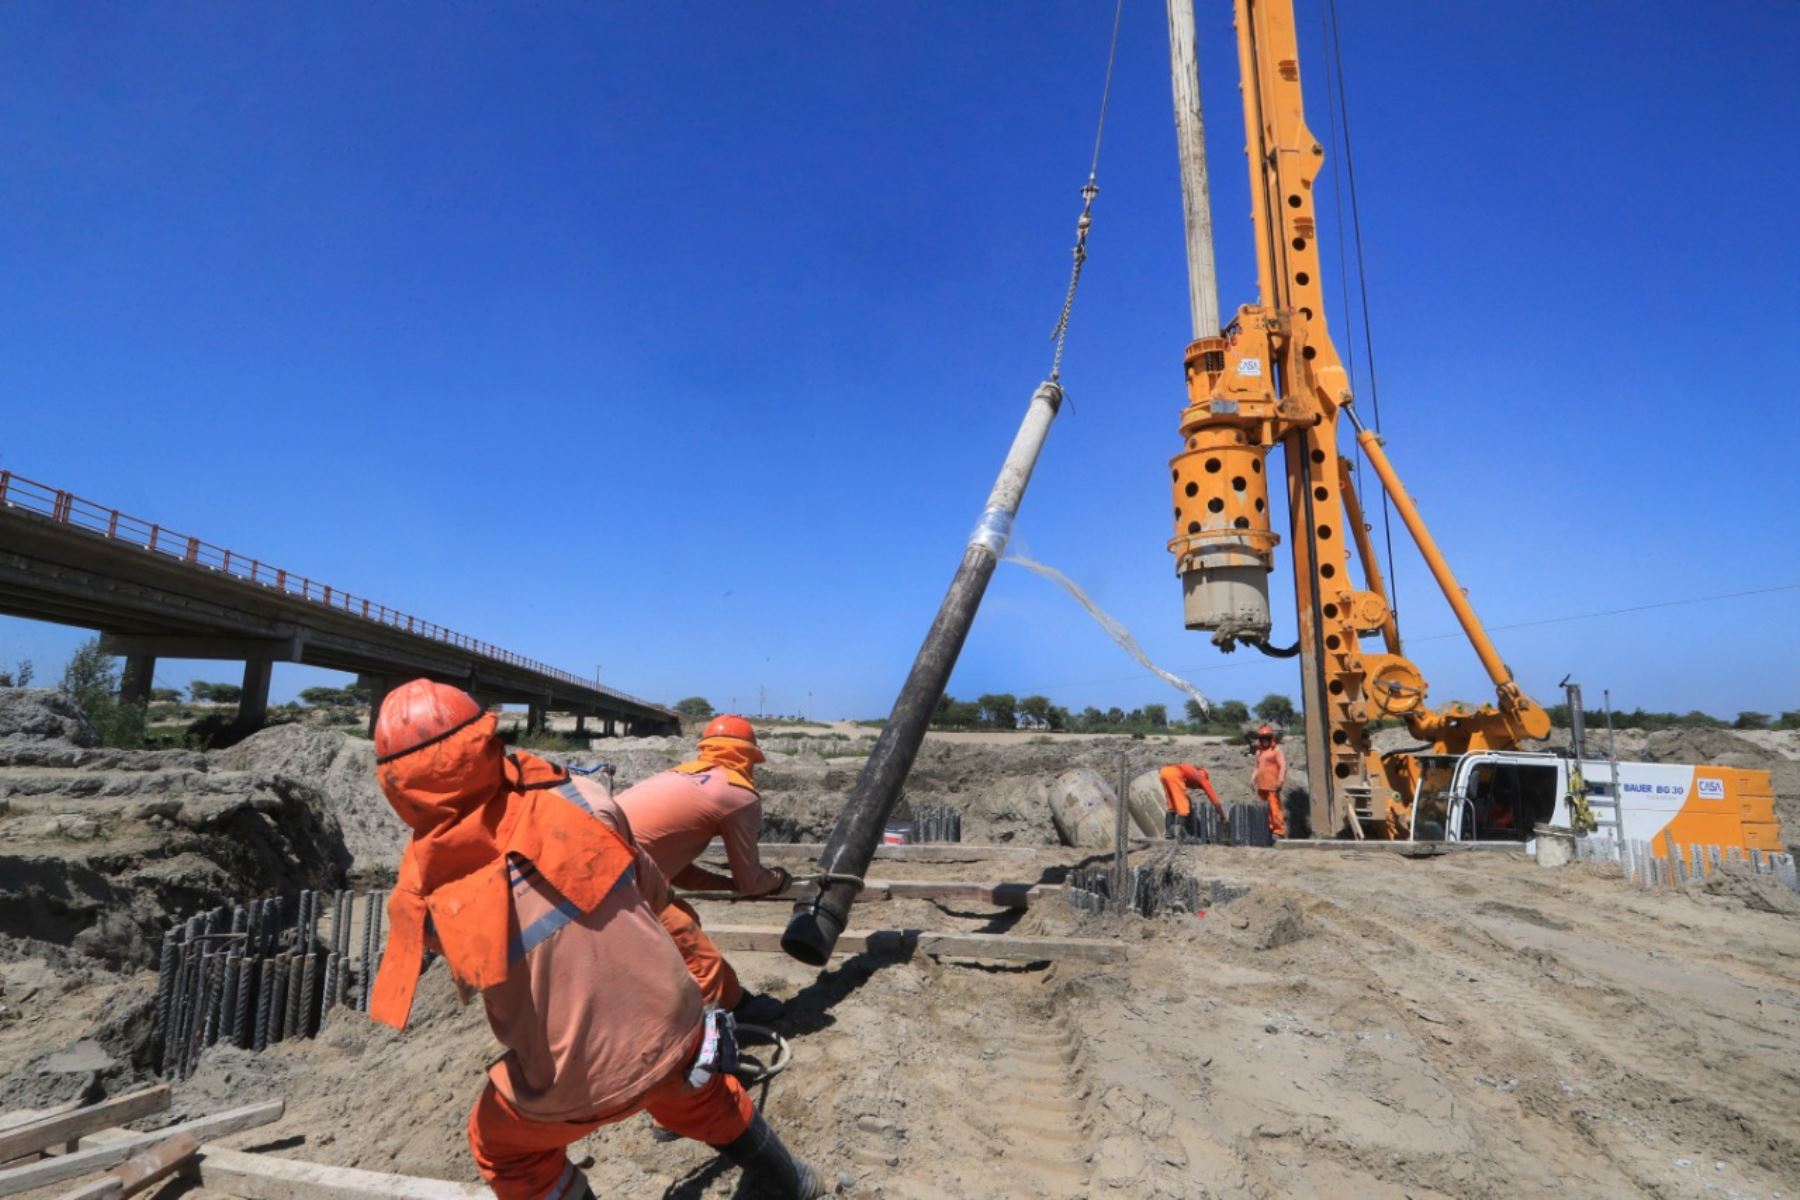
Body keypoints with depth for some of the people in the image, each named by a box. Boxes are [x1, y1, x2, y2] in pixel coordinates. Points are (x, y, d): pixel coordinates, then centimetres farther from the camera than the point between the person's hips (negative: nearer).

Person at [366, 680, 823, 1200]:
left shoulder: (424, 898, -18)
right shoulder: (575, 798, -18)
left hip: (576, 1087, -2)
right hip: (674, 1025, 2)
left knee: (503, 1149, 31)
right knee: (698, 1095, 34)